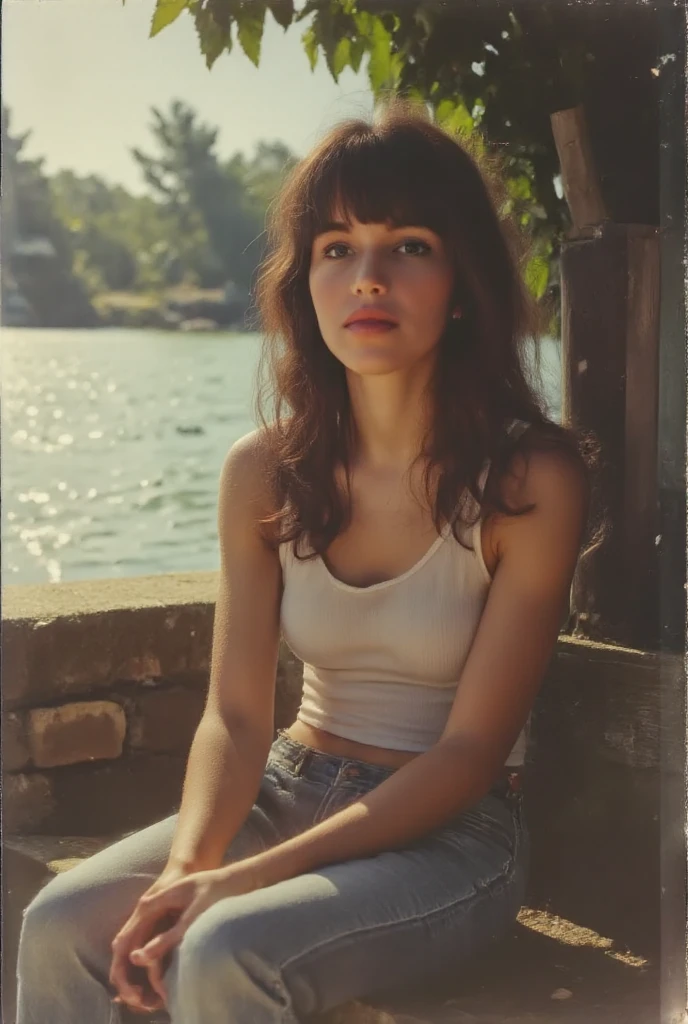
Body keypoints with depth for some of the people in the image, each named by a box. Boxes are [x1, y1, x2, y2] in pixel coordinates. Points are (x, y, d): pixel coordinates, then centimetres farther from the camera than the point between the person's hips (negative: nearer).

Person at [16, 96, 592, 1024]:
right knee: (61, 926, -18)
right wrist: (187, 868, -24)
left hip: (454, 834, -4)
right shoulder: (264, 473, -3)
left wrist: (250, 879, -23)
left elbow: (470, 752, -16)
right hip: (291, 789, 4)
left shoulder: (533, 479, -15)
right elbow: (235, 714, -4)